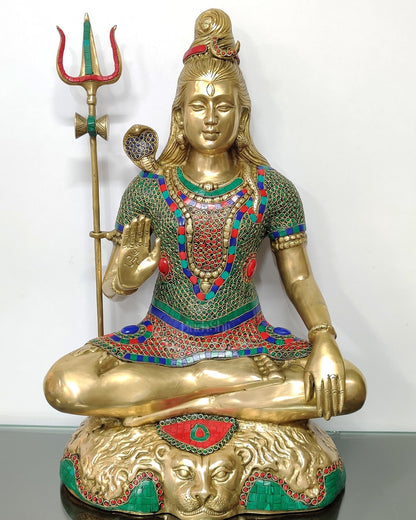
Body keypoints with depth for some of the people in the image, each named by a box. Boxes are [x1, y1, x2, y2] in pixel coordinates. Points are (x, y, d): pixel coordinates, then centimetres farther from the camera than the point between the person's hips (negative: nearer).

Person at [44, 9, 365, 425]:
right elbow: (111, 284, 2)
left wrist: (324, 343, -14)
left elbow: (298, 277, 2)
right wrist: (125, 278, -23)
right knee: (63, 384, -23)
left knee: (348, 387, -22)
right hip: (163, 336, 0)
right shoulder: (147, 189, 1)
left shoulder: (273, 190, 1)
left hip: (246, 338, 0)